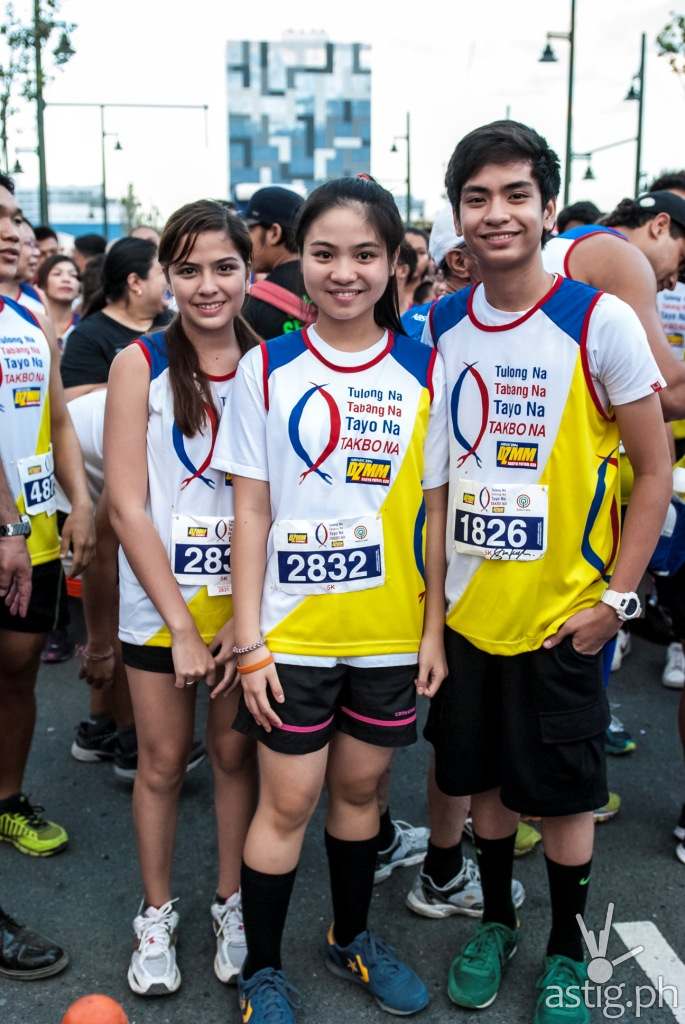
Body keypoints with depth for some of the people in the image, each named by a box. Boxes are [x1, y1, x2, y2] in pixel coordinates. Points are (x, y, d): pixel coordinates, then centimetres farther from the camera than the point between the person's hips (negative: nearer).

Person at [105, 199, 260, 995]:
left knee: (236, 752, 12)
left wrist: (248, 616, -11)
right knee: (162, 760, 10)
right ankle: (156, 914, 30)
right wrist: (182, 624, -12)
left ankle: (232, 905, 32)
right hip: (159, 603, -1)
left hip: (246, 602, 1)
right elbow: (127, 505, -10)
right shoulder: (140, 364, -7)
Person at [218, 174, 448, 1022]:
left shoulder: (424, 372, 0)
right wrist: (249, 641, -8)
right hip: (292, 629, -2)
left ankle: (351, 937, 39)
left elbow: (432, 511, 3)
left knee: (360, 788, 17)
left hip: (390, 631, 2)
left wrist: (434, 628, 0)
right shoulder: (266, 369, -3)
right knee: (287, 801, 6)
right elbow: (251, 511, -4)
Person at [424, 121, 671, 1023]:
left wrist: (616, 596, -11)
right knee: (485, 779, 17)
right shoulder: (440, 325, 1)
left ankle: (566, 951, 32)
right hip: (465, 605, 4)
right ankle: (495, 922, 40)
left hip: (563, 610, -4)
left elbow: (656, 468, -7)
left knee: (562, 791, 9)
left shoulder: (600, 320, -12)